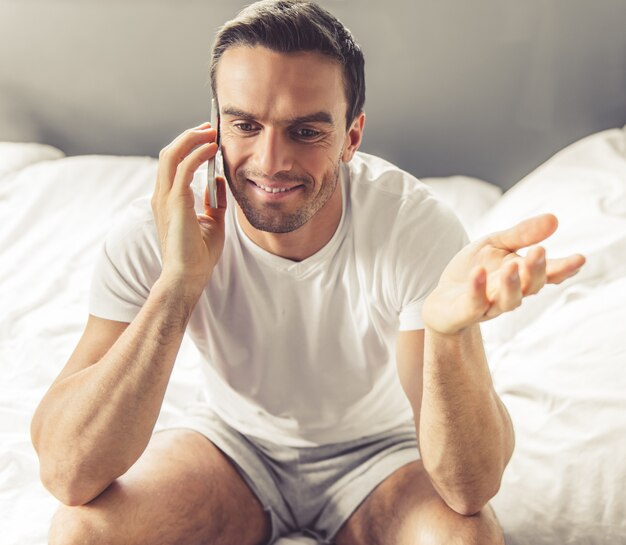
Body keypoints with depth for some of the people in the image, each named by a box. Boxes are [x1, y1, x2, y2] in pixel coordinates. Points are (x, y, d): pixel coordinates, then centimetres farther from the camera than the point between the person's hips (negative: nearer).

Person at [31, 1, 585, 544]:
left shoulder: (420, 229, -27)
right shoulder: (151, 235, -24)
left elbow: (472, 491, -31)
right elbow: (67, 474, -31)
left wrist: (447, 332, -52)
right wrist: (178, 283, -40)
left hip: (377, 452, 0)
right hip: (232, 442, 1)